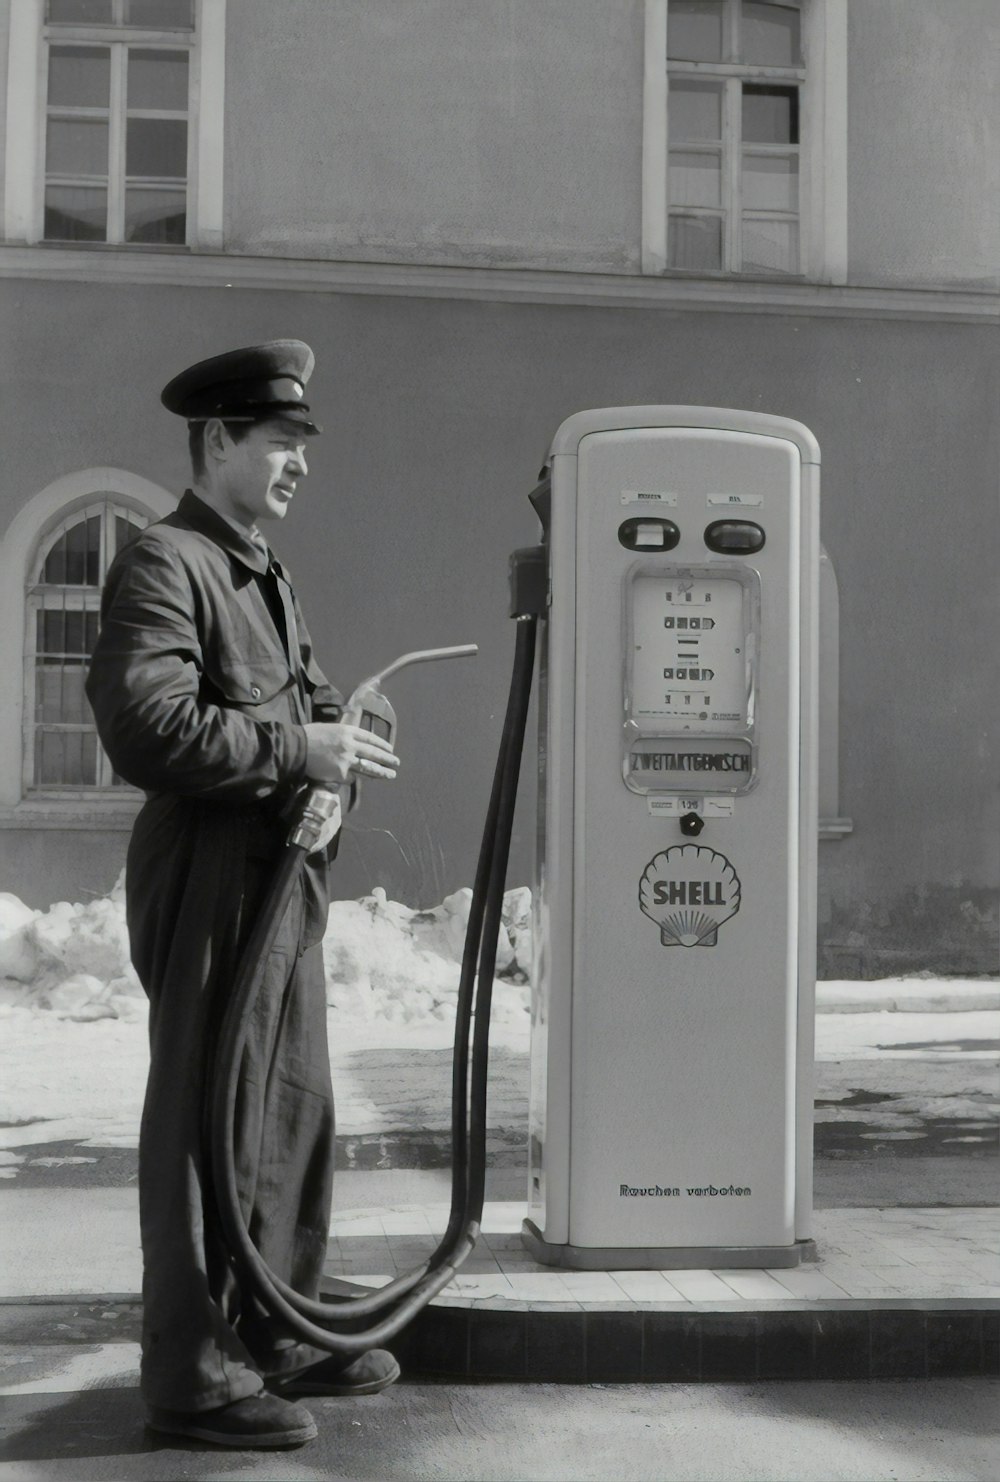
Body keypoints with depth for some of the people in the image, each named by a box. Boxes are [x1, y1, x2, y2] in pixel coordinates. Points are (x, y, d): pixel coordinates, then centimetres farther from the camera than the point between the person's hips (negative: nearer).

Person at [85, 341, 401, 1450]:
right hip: (211, 882, -10)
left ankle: (276, 1334, 30)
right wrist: (298, 749, -23)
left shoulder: (268, 578, 19)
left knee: (297, 1115, 16)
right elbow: (145, 726, -24)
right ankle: (192, 1371, 8)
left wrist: (339, 738, 5)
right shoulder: (163, 564, -12)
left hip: (289, 879, 10)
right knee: (210, 1128, -3)